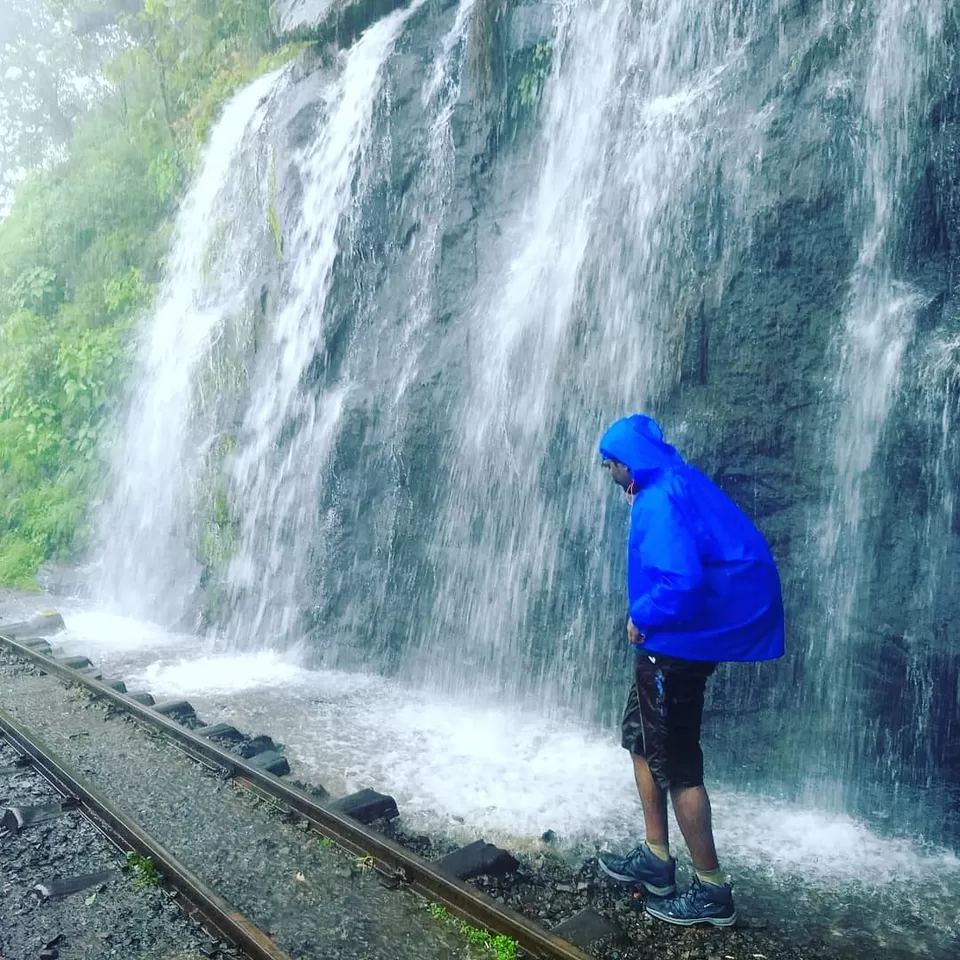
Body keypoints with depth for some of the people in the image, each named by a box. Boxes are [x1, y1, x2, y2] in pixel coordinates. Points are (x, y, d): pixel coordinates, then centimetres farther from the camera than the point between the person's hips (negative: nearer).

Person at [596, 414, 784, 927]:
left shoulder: (660, 500, -23)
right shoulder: (681, 483, 10)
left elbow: (682, 581, -34)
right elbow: (697, 561, 19)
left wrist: (642, 617, -16)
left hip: (676, 643, -11)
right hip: (682, 637, 11)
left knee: (675, 762, 2)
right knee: (642, 737, 20)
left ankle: (712, 891, 18)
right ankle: (655, 859, 32)